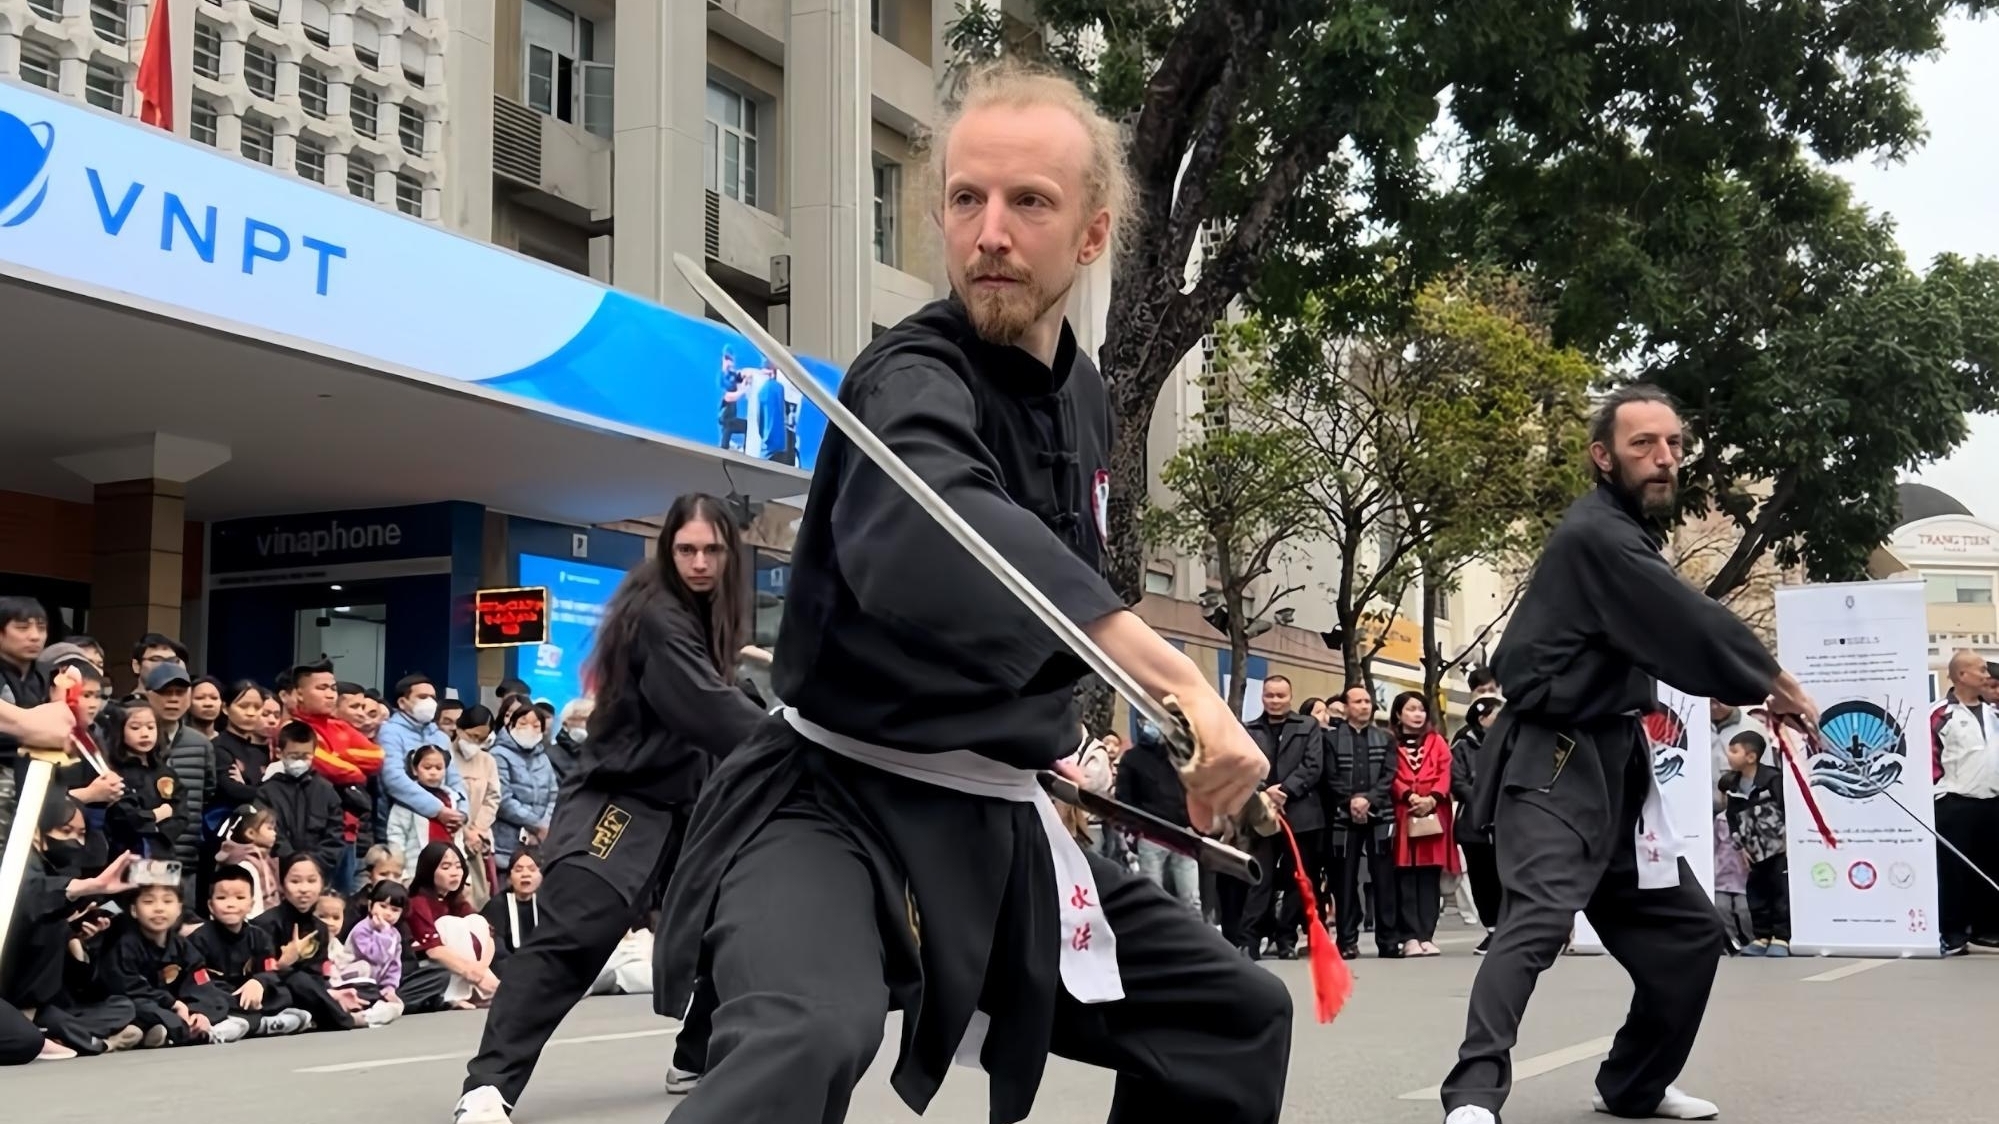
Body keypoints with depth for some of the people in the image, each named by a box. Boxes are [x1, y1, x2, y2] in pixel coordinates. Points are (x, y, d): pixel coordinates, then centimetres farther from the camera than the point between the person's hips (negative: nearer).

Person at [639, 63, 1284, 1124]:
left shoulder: (1080, 391, 7)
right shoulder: (912, 381, -20)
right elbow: (930, 537, -44)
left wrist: (1054, 740, 13)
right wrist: (1168, 673, -52)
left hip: (994, 823, 8)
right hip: (838, 797, -8)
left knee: (1233, 1019, 16)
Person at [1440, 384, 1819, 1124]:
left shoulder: (1627, 535, 16)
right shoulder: (1597, 534, -15)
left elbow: (1669, 634, 17)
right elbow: (1690, 627, -18)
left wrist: (1751, 689, 3)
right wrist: (1777, 684, -5)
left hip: (1611, 764, 10)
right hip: (1553, 764, -10)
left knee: (1687, 930, 15)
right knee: (1539, 919, -28)